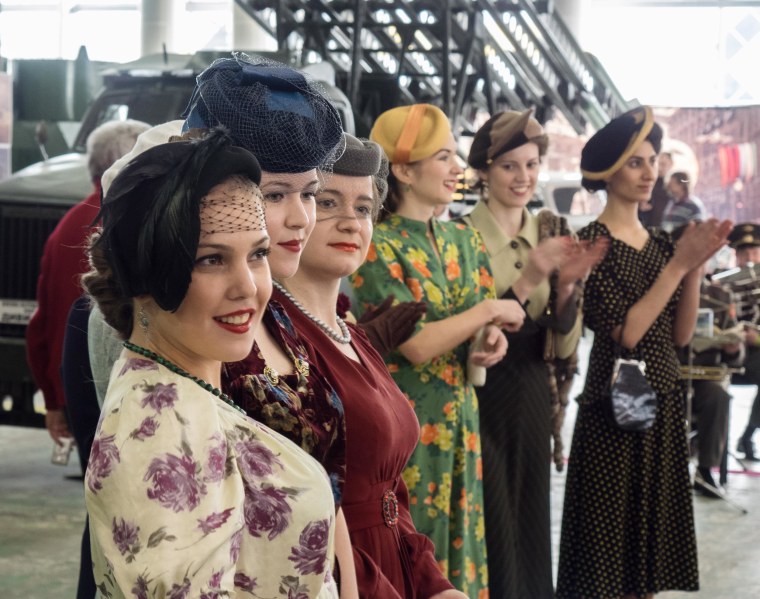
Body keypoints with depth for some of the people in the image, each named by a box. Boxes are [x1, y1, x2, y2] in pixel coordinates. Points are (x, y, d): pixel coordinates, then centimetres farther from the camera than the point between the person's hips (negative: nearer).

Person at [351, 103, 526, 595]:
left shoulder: (464, 239, 8)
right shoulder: (378, 247, -14)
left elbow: (485, 326, 13)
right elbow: (417, 345, -20)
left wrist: (494, 340, -10)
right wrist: (489, 310, -10)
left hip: (458, 418, 7)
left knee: (460, 539, 13)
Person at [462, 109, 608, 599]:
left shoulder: (550, 233, 6)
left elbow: (564, 344, 3)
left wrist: (567, 283, -15)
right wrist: (526, 281, -26)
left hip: (533, 394, 5)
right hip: (482, 393, -5)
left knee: (531, 518, 13)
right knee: (490, 525, 1)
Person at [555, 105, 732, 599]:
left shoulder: (661, 242, 10)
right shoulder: (592, 242, -10)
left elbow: (682, 334, 6)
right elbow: (624, 332, -19)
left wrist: (696, 265, -5)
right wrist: (679, 264, -18)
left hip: (664, 405, 7)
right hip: (615, 407, -7)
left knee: (653, 534, 13)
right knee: (610, 537, 1)